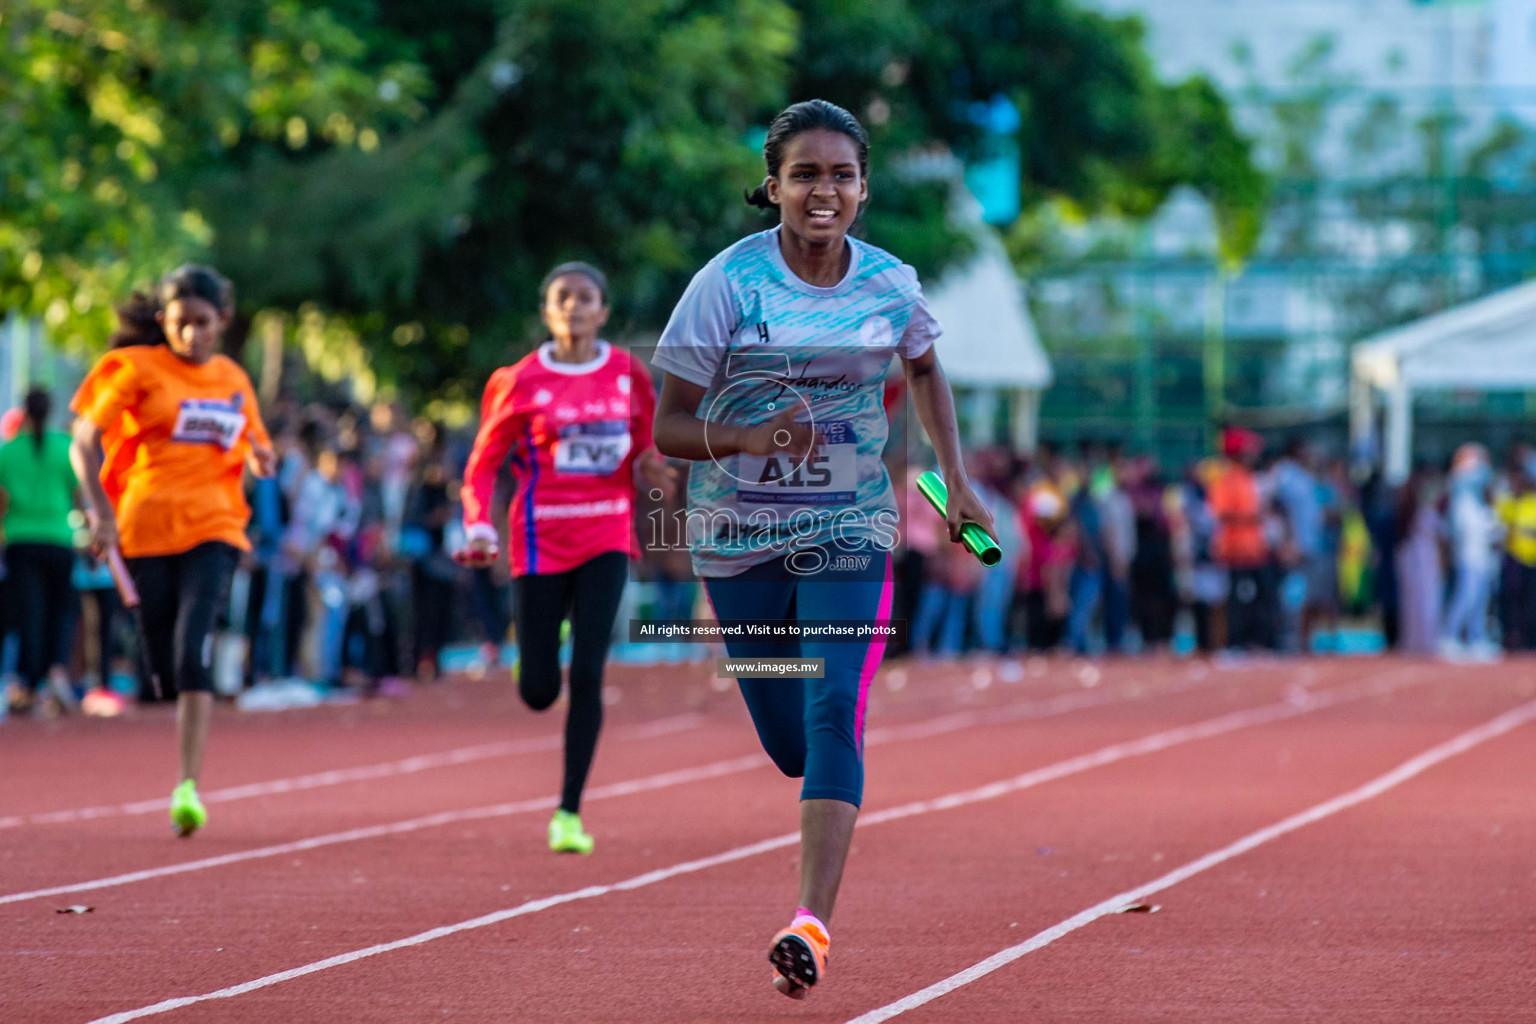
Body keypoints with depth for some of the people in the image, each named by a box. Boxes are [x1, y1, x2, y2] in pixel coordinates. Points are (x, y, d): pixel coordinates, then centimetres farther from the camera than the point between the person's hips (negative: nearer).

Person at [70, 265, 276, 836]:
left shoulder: (234, 381, 13)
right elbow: (84, 443, -2)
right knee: (166, 669, 2)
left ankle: (188, 788, -23)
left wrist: (260, 461, 1)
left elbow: (250, 448, 26)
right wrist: (100, 510, -15)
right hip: (145, 530, 0)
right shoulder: (137, 369, 2)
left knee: (193, 655, -19)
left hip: (213, 529, 0)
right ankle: (191, 762, 26)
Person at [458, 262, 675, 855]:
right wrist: (479, 528, -16)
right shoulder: (522, 381, -4)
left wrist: (651, 468, -10)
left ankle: (569, 812, -3)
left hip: (606, 539, 1)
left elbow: (643, 453, 14)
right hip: (540, 539, -1)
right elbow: (482, 465, 0)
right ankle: (538, 644, 39)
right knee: (538, 693, 0)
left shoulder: (629, 375, 3)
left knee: (587, 676, -11)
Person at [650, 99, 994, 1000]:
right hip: (741, 537, 0)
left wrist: (956, 477, 12)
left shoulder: (891, 285, -3)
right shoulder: (729, 284, -12)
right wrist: (751, 438, -29)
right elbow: (668, 427, -10)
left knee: (835, 714, -18)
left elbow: (925, 366, 20)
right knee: (789, 742, 10)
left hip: (850, 529, 0)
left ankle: (814, 924, -24)